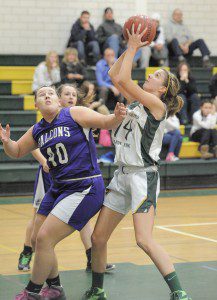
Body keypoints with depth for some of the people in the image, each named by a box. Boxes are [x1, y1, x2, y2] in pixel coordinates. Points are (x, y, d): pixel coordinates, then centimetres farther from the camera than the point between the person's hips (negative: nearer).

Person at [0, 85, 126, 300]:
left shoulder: (74, 114, -7)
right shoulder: (37, 131, 10)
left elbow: (106, 123, -7)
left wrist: (117, 117, -30)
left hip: (84, 188, -7)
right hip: (58, 189, 7)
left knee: (45, 238, -12)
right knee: (40, 239, 10)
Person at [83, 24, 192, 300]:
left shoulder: (157, 105, -8)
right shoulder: (138, 102, 14)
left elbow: (123, 80, -16)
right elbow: (114, 75, 18)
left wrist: (133, 48, -6)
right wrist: (131, 48, 11)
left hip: (143, 176, -8)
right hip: (122, 174, 8)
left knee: (145, 240, -20)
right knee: (98, 238, 7)